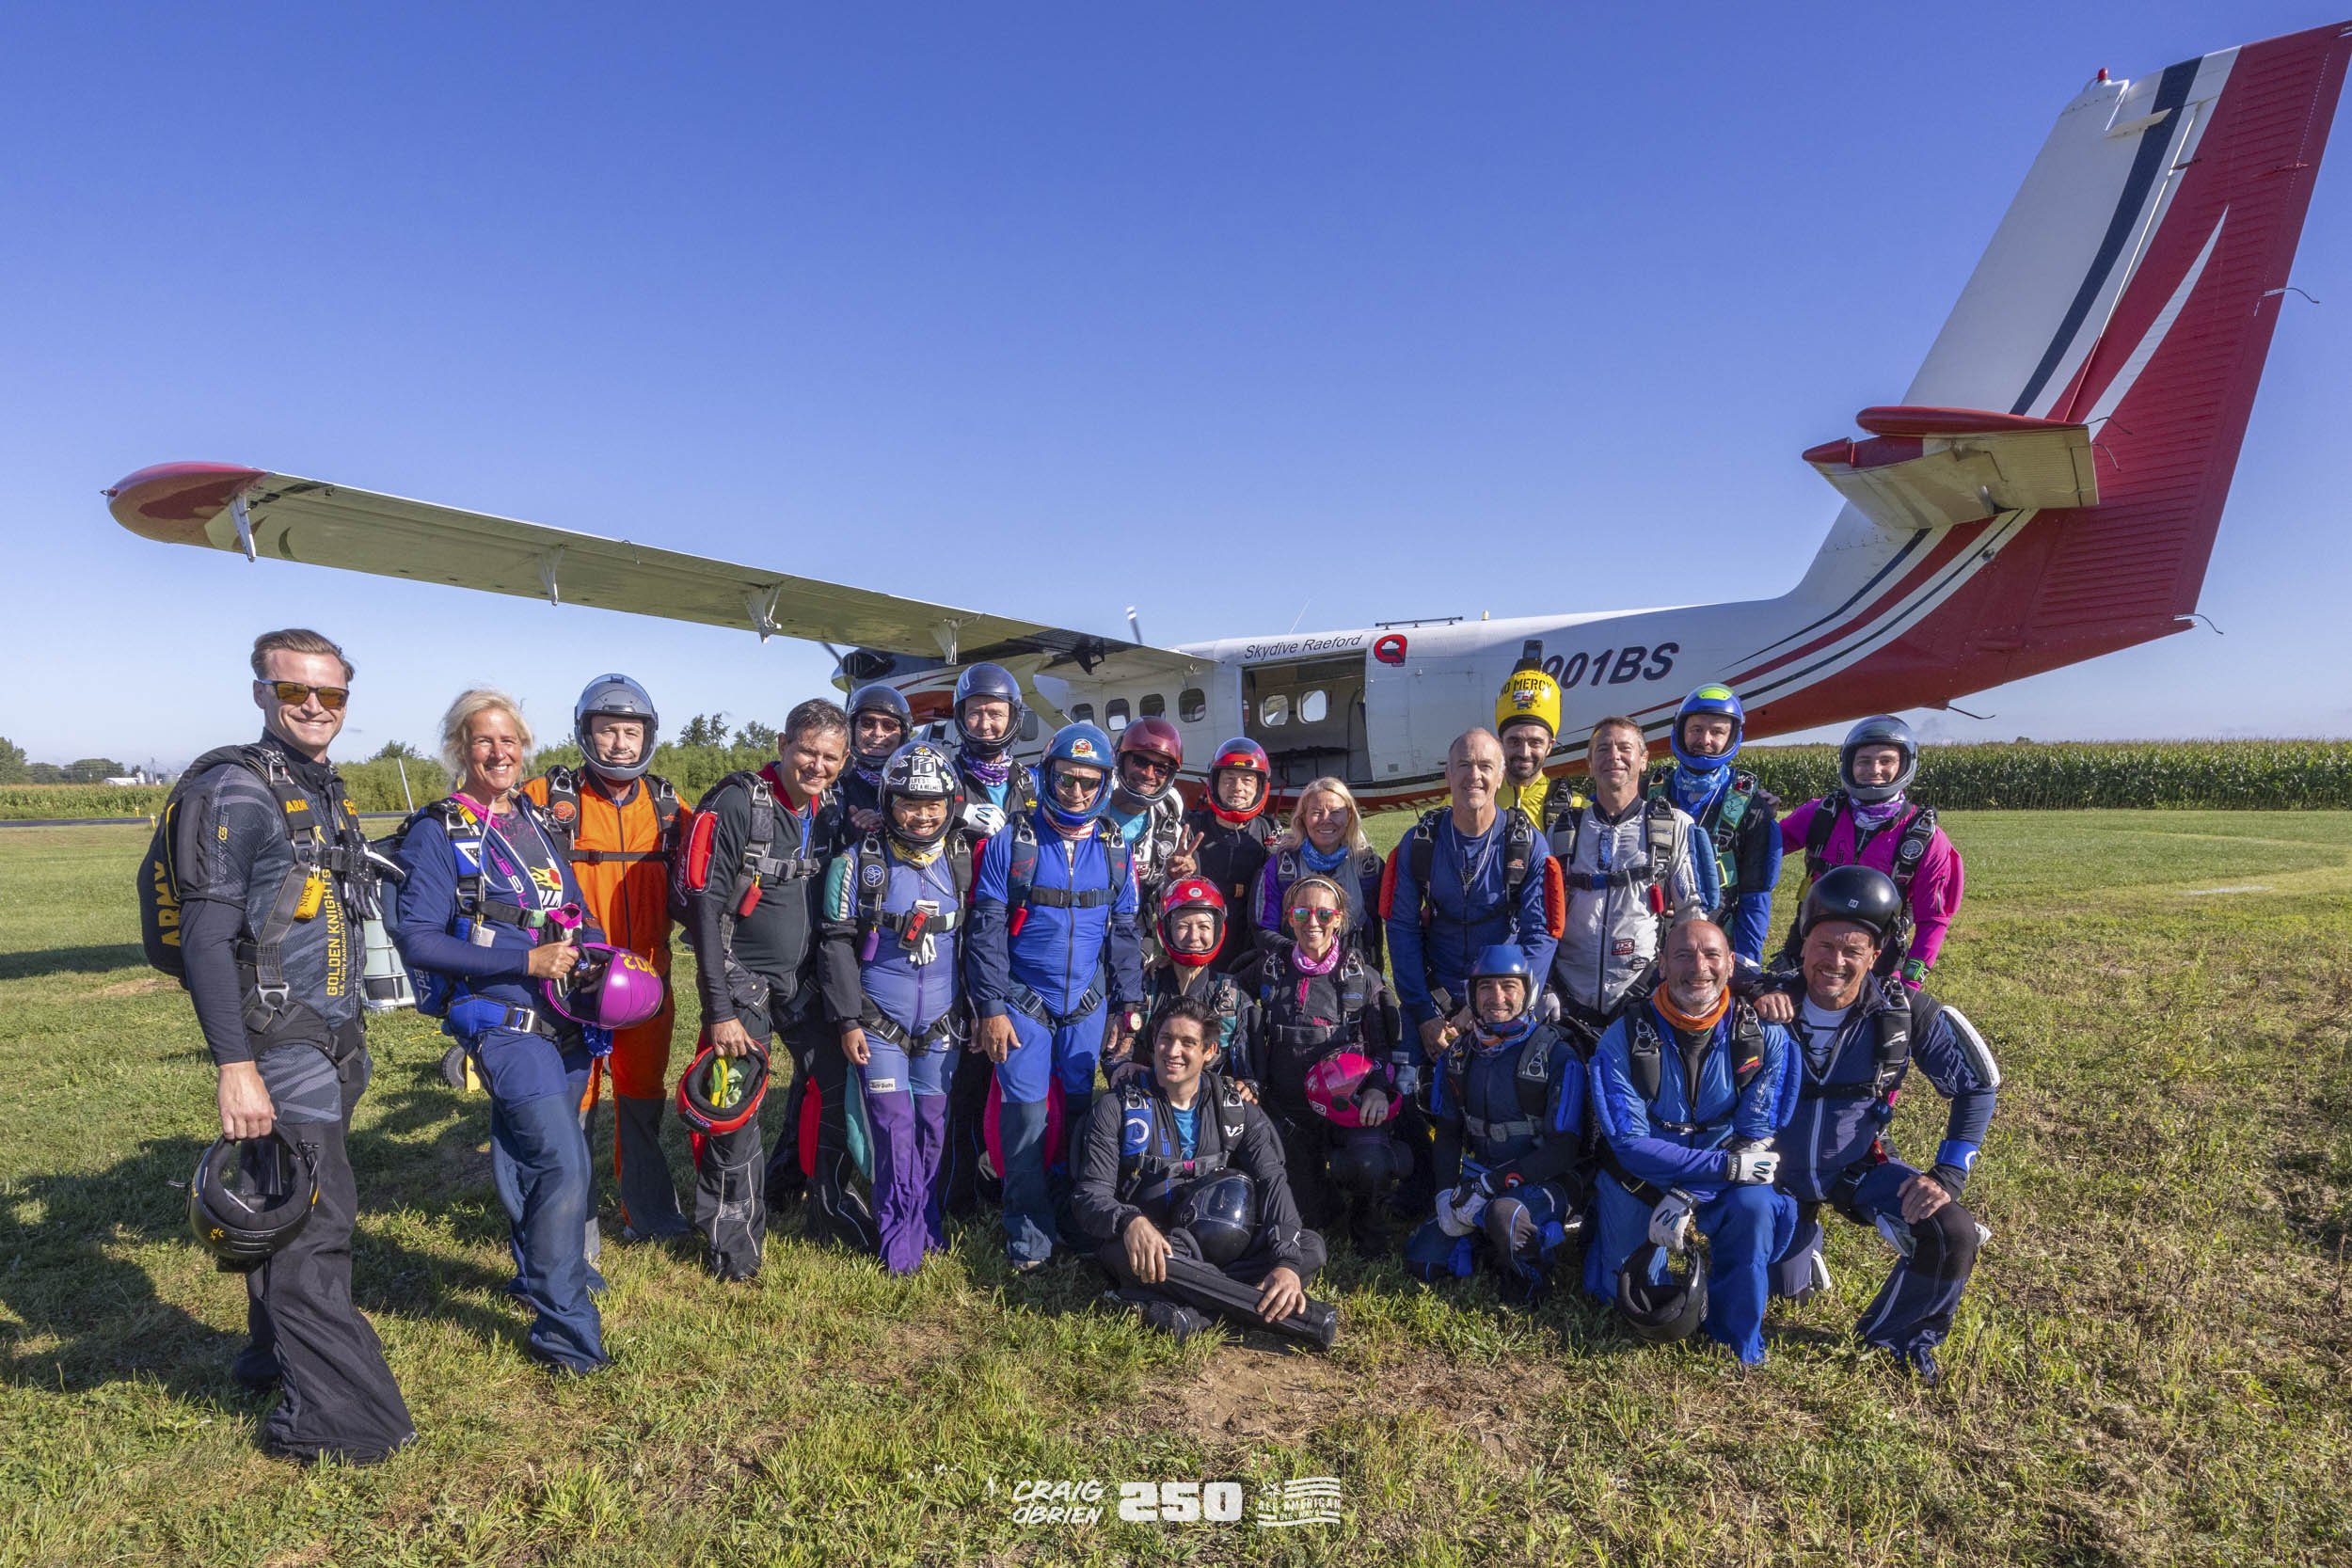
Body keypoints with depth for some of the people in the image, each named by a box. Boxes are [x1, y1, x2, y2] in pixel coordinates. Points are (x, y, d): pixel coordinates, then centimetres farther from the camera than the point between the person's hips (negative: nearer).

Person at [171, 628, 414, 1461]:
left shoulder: (324, 791, 13)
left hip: (329, 1042, 8)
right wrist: (234, 1067, -25)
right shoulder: (235, 791, -14)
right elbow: (206, 937, -20)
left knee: (296, 1210, 19)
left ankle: (275, 1354, 35)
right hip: (277, 1048, -8)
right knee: (311, 1221, -4)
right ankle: (337, 1415, 5)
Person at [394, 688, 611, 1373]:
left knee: (530, 1155, 23)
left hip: (564, 1017, 6)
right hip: (501, 1021, -6)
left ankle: (544, 1268, 43)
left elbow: (574, 909, 20)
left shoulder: (537, 823, 12)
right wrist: (524, 963, -20)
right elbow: (416, 937, -13)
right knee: (562, 1165, -14)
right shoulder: (437, 833, -7)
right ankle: (562, 1324, -2)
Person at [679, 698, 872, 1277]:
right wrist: (721, 1008, -19)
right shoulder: (735, 804, -16)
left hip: (804, 978, 6)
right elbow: (704, 907, -17)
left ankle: (832, 1207, 26)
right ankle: (732, 1233, 11)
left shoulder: (833, 814, 4)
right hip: (741, 976, -6)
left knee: (834, 1082, 7)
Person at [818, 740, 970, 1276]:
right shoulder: (859, 863, -5)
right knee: (895, 1123, -5)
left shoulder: (962, 864, 5)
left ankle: (928, 1221, 26)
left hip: (942, 1021, 3)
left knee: (933, 1123, 8)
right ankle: (901, 1238, 8)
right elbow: (837, 943, -5)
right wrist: (848, 1020, -8)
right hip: (879, 1018, -3)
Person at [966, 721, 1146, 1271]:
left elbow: (1125, 933, 9)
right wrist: (991, 1007, -9)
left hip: (1088, 1007, 3)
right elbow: (987, 930, -6)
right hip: (1023, 1002, -3)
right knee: (1025, 1114, -2)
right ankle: (1029, 1235, 11)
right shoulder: (1011, 843, -6)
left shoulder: (1115, 850, 4)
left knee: (1081, 1110, 10)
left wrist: (1127, 1007, 5)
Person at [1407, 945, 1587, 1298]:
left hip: (1545, 1182, -5)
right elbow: (1448, 1136, 10)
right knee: (1422, 1260, -10)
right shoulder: (1457, 1057, 4)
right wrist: (1446, 1195, -7)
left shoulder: (1558, 1057, -13)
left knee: (1505, 1213, -38)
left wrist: (1489, 1185, -21)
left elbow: (1564, 1150, -15)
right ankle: (1495, 1240, 13)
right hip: (1478, 1181, 5)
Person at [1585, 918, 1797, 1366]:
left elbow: (1756, 1140, -12)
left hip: (1726, 1179, 1)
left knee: (1754, 1207, -30)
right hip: (1640, 1177, 0)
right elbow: (1631, 1145, -19)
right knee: (1632, 1293, -2)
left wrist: (1687, 1196, -24)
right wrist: (1727, 1165, -28)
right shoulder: (1624, 1039, -18)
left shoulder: (1764, 1036, -13)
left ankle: (1738, 1346, -9)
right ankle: (1601, 1219, 31)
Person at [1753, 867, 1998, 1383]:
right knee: (1783, 1289, 6)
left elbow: (1975, 1085, -9)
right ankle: (1802, 1238, 44)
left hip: (1859, 1166, 1)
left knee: (1955, 1235, -22)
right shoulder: (1772, 1008, -22)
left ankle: (1898, 1337, 7)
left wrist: (1949, 1175, -15)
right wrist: (1750, 996, -38)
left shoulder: (1905, 1011, -20)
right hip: (1780, 1171, 0)